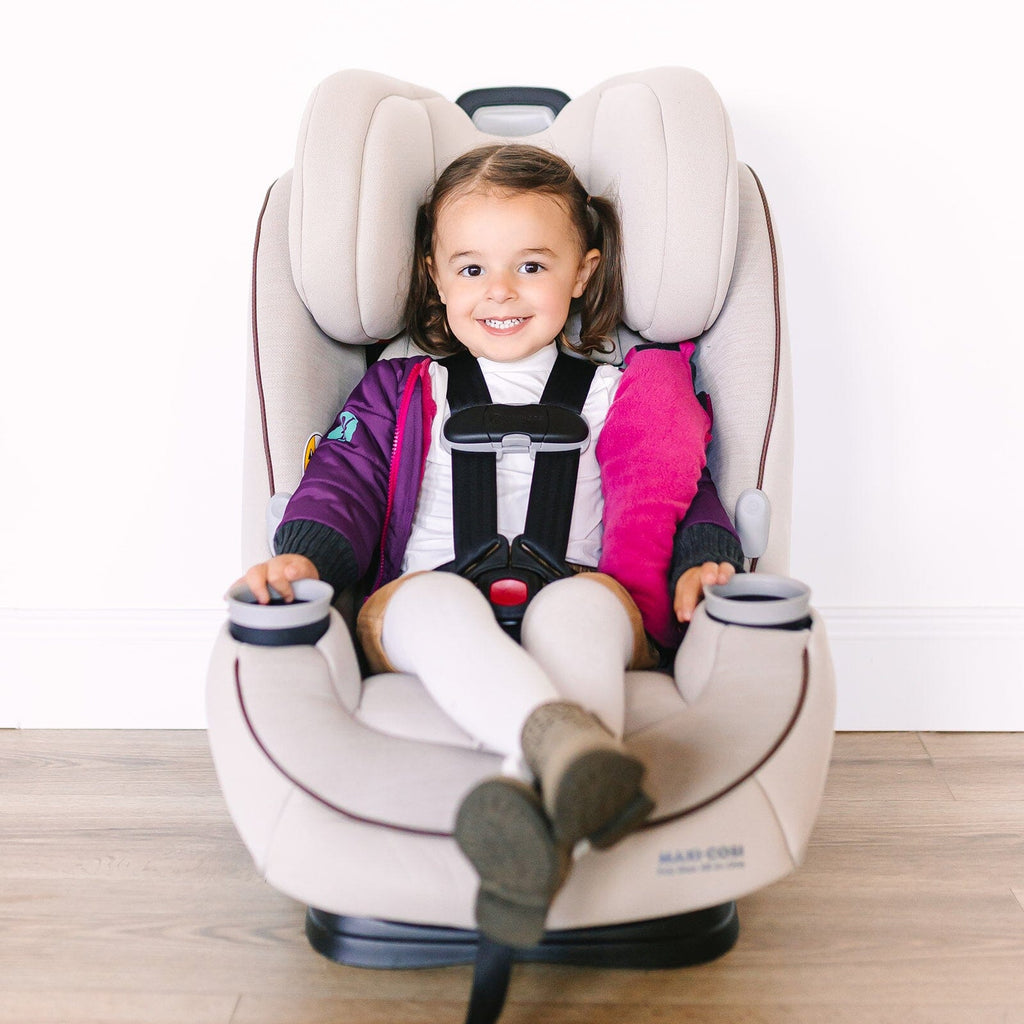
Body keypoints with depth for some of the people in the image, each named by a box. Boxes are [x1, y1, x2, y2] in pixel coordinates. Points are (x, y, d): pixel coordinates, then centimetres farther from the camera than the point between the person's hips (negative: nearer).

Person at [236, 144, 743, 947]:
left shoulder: (616, 393, 23)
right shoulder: (400, 390, 24)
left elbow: (685, 486, 16)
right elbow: (344, 476, 12)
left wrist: (704, 559, -7)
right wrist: (305, 555, -10)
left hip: (584, 596, 0)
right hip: (427, 623, 0)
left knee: (583, 602, -36)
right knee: (433, 598, -36)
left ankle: (531, 791, -64)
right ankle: (565, 738, -64)